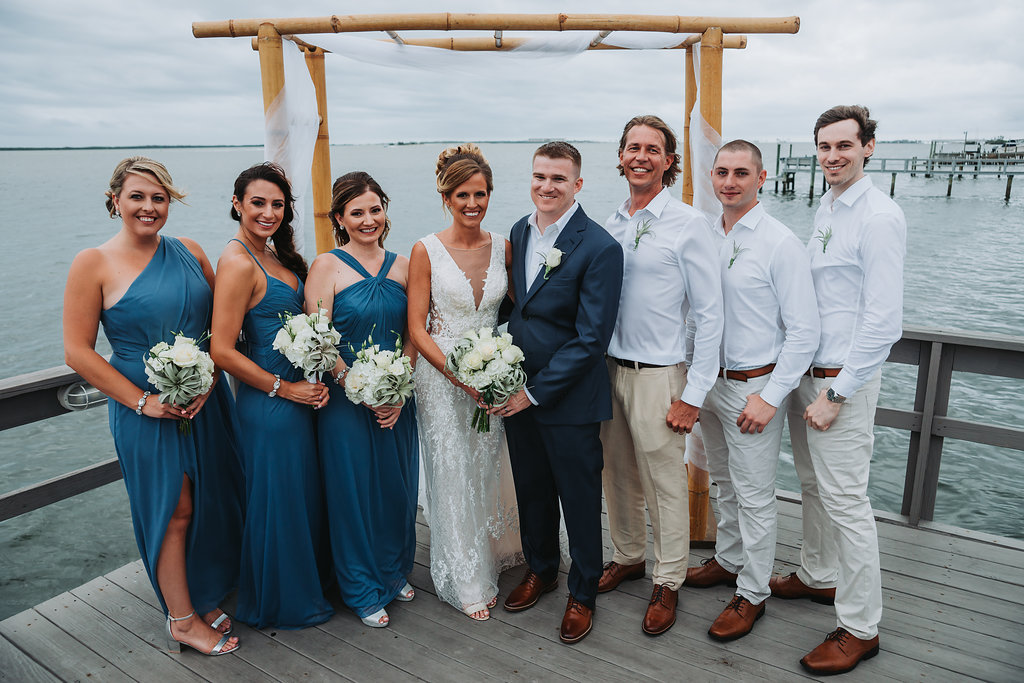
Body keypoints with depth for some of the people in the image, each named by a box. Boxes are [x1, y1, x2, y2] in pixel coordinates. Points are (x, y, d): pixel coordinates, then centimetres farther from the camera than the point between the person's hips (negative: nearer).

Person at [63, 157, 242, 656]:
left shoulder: (189, 252, 4)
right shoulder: (93, 264, -7)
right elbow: (78, 352, -8)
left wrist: (209, 380, -6)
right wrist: (142, 401, -13)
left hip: (207, 403, 4)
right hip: (147, 410, -4)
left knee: (210, 502, 13)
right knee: (173, 511, 6)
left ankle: (202, 598, 35)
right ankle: (181, 620, 25)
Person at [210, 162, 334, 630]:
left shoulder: (275, 255, 8)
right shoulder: (238, 262, -18)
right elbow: (222, 350, -22)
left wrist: (316, 380, 1)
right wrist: (284, 388, -14)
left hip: (297, 394, 9)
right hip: (267, 402, -9)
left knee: (304, 496, 21)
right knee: (276, 501, 8)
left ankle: (304, 583, 42)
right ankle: (279, 604, 30)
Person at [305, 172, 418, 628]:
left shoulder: (402, 266, 4)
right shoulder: (326, 266, -8)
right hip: (344, 400, -4)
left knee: (397, 487, 15)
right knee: (353, 491, 8)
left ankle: (394, 572, 40)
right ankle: (363, 590, 29)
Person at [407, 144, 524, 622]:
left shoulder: (503, 247, 0)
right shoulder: (426, 250, -9)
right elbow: (417, 327, -10)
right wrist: (461, 375, -18)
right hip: (442, 377, -3)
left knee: (490, 469, 16)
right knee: (453, 476, 7)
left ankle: (495, 552, 43)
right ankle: (468, 582, 25)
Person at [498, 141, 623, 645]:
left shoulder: (600, 249, -17)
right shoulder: (519, 231, 5)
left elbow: (590, 339, -18)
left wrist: (535, 392, -16)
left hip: (569, 396, -6)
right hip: (518, 390, 6)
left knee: (580, 499, 11)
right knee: (531, 489, 21)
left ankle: (582, 593, 33)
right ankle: (540, 570, 45)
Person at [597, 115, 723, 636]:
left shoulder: (688, 224, -9)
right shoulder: (609, 225, 8)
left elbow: (710, 313, -10)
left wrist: (693, 394, -13)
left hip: (658, 375, -5)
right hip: (608, 370, 5)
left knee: (665, 485, 6)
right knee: (618, 476, 17)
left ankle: (668, 582, 25)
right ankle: (628, 556, 38)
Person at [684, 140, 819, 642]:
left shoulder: (780, 243, -13)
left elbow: (804, 331, -13)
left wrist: (770, 397, -16)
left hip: (755, 387, -5)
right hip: (709, 379, 6)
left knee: (755, 494, 6)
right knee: (725, 483, 21)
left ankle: (752, 593, 23)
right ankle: (728, 559, 42)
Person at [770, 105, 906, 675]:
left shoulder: (879, 217, -14)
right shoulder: (826, 211, 12)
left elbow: (884, 320, -19)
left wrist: (836, 394, -19)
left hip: (845, 378, -8)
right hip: (806, 370, 8)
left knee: (846, 500, -1)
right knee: (814, 487, 19)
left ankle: (861, 627, 14)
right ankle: (818, 576, 39)